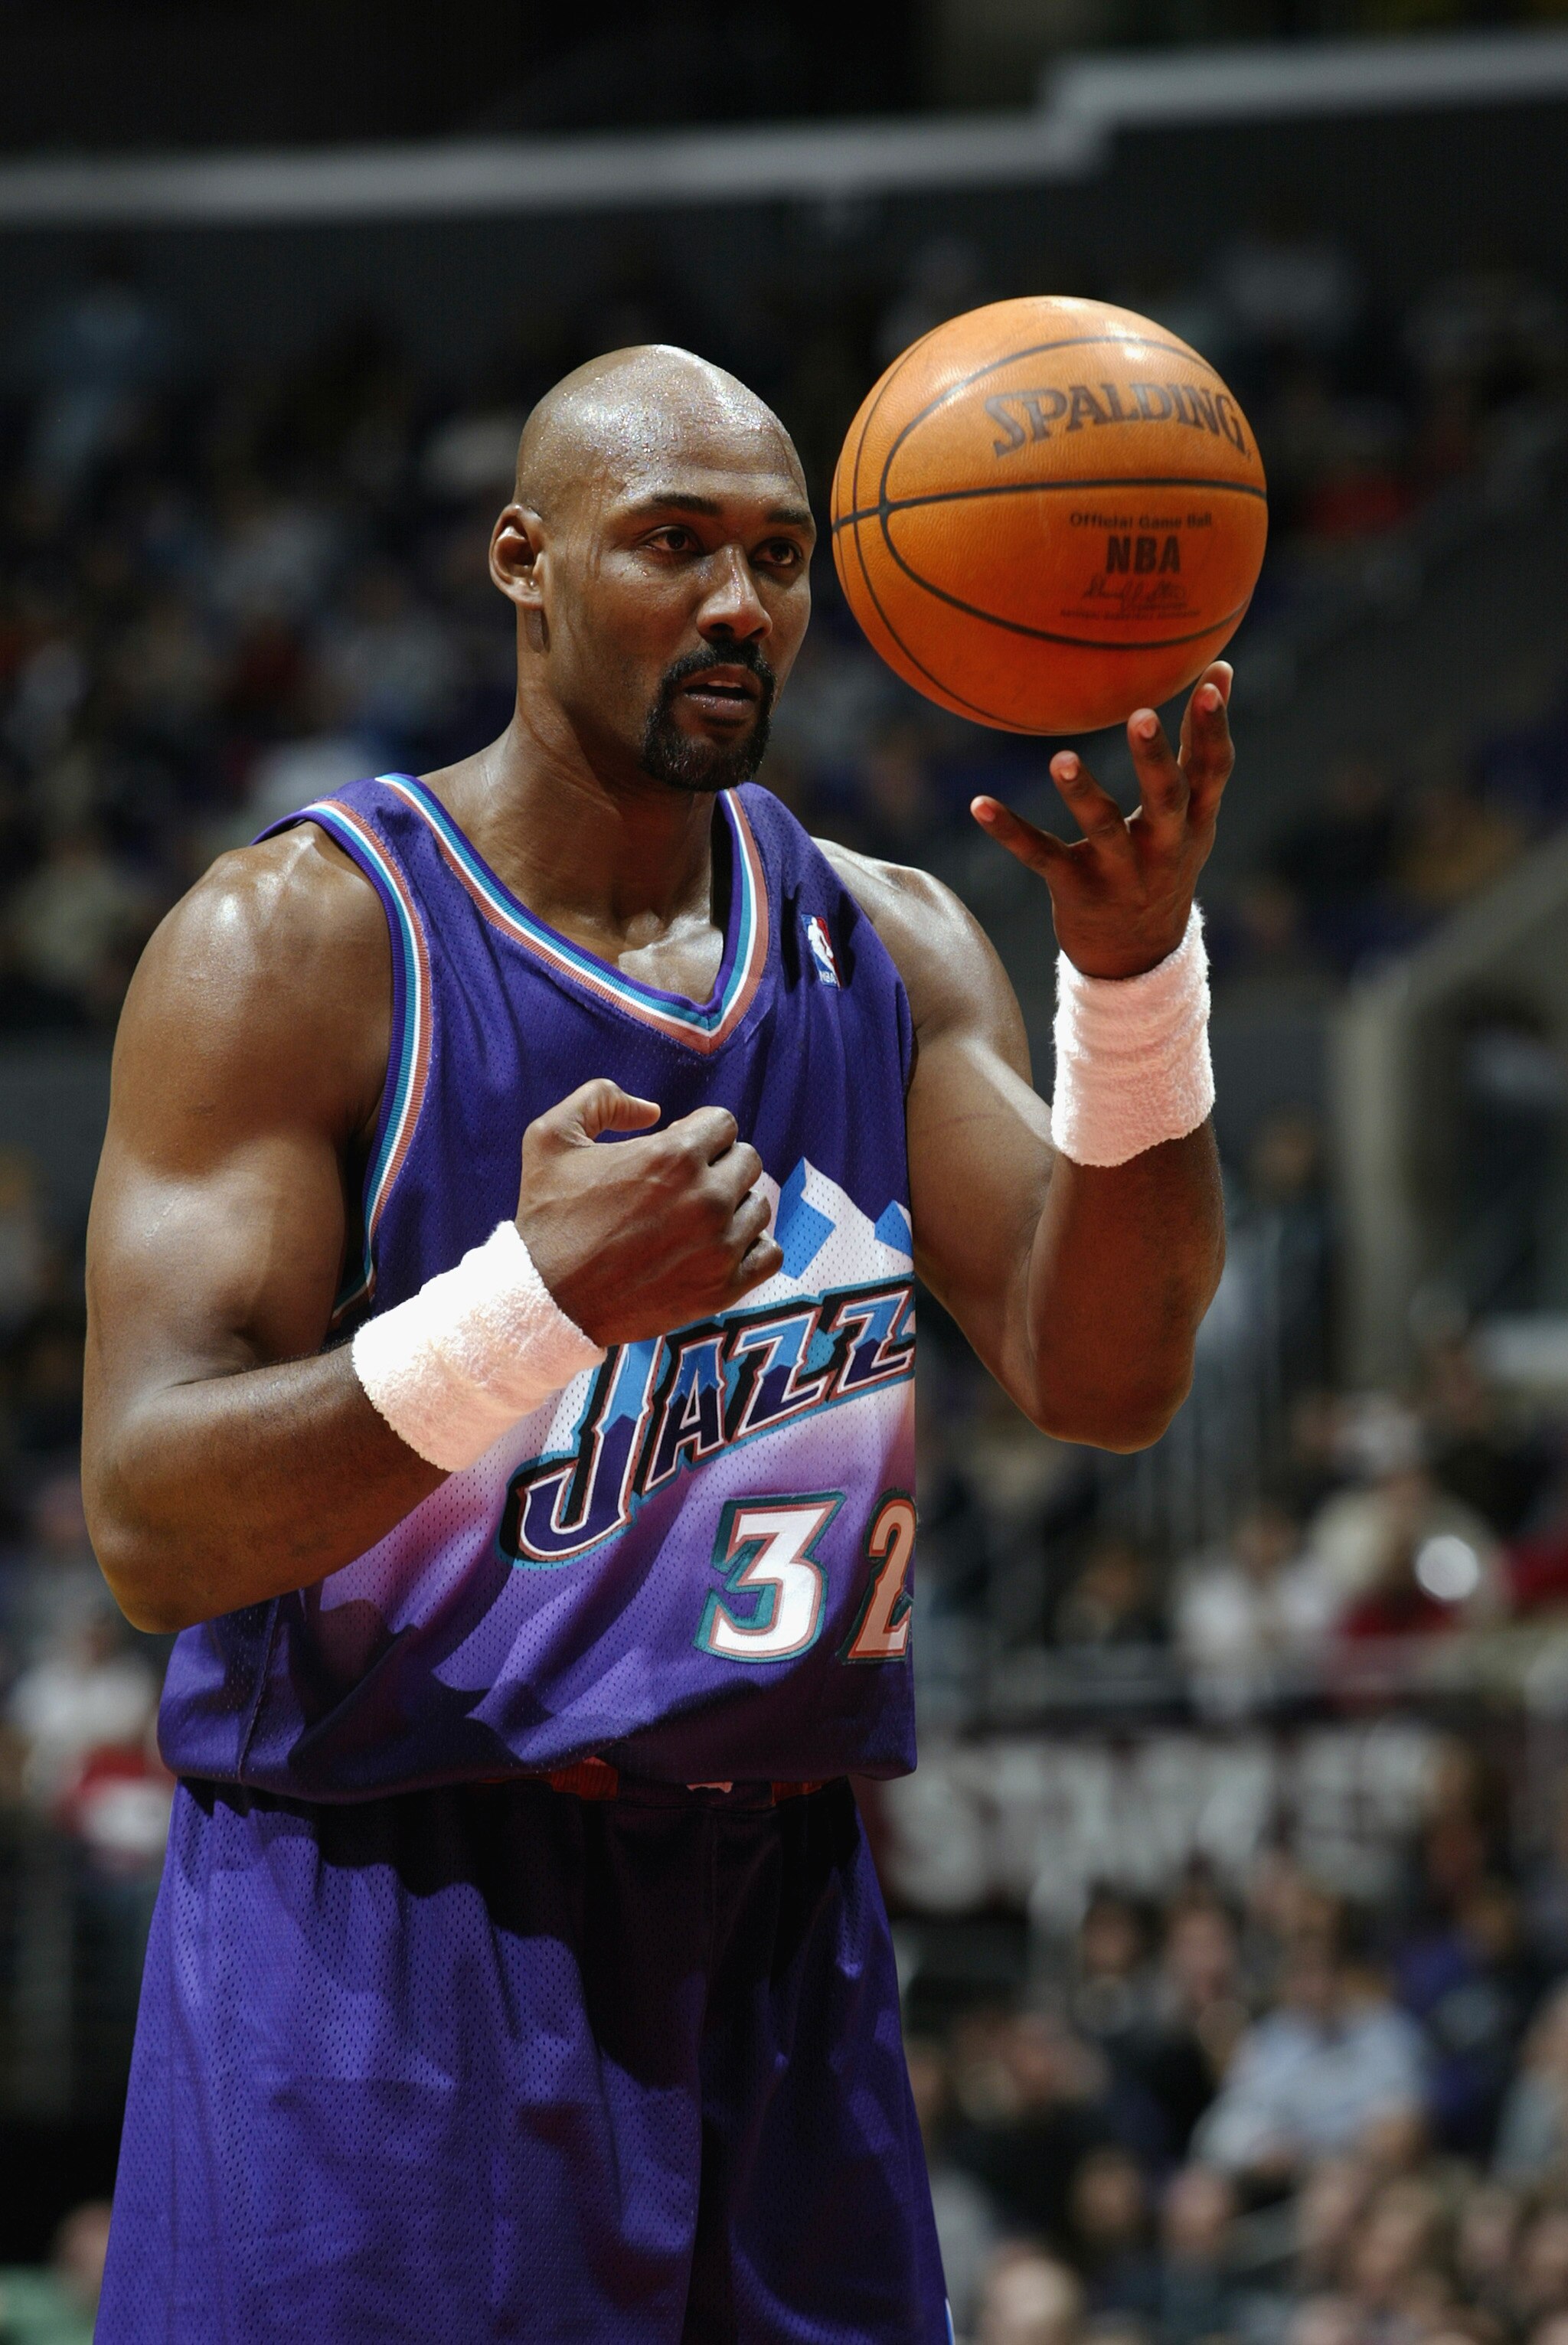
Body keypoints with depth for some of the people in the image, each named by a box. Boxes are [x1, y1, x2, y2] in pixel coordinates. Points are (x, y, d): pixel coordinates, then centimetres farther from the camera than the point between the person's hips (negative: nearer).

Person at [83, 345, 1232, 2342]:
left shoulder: (889, 953, 8)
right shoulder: (295, 944, -9)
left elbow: (1102, 1384, -2)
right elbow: (148, 1527, -17)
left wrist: (1137, 974, -17)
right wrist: (537, 1308, -32)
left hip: (774, 1937, 5)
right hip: (380, 1937, -5)